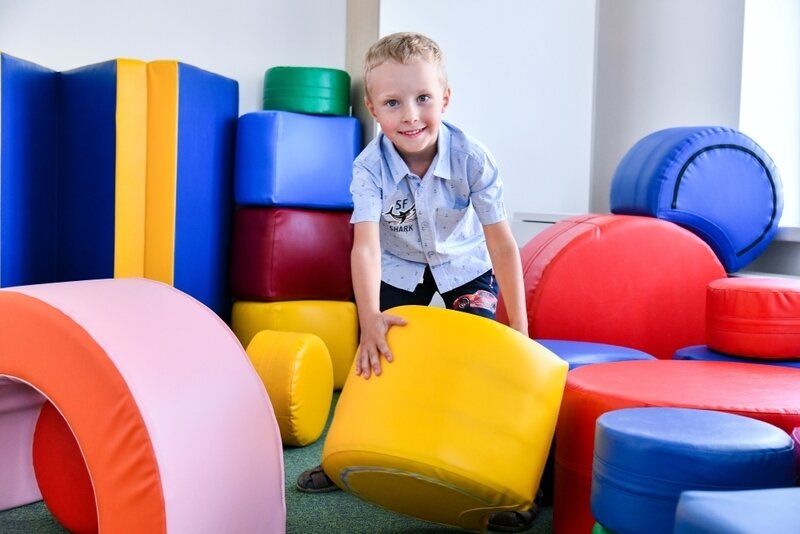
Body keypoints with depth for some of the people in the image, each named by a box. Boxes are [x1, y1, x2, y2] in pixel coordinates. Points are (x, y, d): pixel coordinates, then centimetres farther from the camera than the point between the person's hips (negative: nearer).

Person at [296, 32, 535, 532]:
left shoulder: (473, 159, -29)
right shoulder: (370, 167, -26)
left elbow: (502, 243, -25)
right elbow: (366, 244, -35)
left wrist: (518, 330, -25)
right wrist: (371, 318, -51)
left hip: (465, 267, -1)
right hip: (398, 269, 1)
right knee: (376, 357, 0)